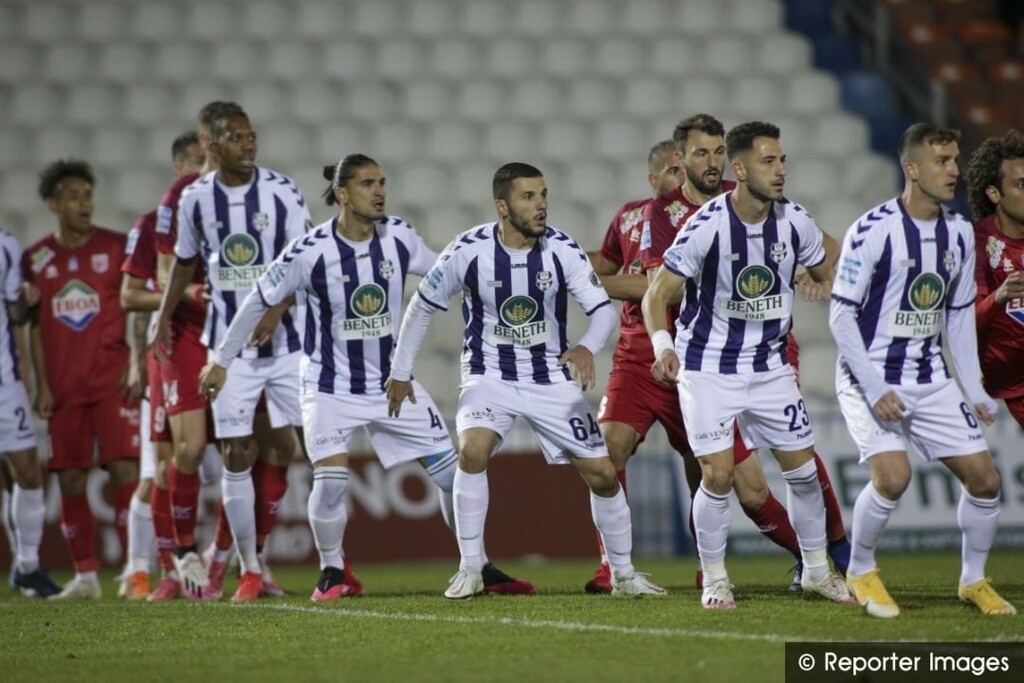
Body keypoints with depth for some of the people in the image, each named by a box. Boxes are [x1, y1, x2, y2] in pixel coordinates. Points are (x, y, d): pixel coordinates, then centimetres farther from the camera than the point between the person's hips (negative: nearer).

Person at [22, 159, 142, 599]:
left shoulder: (117, 247, 1)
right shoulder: (35, 259, 7)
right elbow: (35, 326, 10)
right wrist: (41, 385, 3)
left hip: (112, 381, -2)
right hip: (64, 388, 3)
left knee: (125, 471, -11)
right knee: (70, 480, 3)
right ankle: (85, 576, 11)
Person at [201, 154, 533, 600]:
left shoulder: (399, 237, -7)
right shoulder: (311, 252, -17)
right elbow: (259, 300, -5)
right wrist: (221, 360, 0)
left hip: (393, 382, 4)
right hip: (331, 388, -4)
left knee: (450, 470, 0)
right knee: (330, 481, -20)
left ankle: (481, 568, 14)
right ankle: (331, 574, 3)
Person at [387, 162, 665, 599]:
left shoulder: (562, 250, -13)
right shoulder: (469, 251, -15)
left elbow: (602, 308, -14)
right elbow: (422, 305, 0)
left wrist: (588, 347, -36)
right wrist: (400, 373, 4)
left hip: (552, 378, 2)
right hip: (490, 377, -2)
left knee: (602, 474, -1)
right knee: (472, 451, -28)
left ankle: (623, 574, 19)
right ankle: (470, 570, -15)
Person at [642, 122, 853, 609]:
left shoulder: (794, 223, -6)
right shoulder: (707, 226, -20)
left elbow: (829, 278, 12)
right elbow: (657, 294, -18)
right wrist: (663, 347, -35)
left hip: (769, 365, 5)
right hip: (708, 368, -4)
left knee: (802, 468, 6)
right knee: (718, 475, -11)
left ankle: (817, 570, 24)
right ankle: (714, 579, 8)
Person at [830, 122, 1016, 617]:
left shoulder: (959, 234, 4)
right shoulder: (873, 231, -16)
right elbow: (841, 316, -13)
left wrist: (975, 392, 8)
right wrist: (875, 391, -20)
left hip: (931, 381, 6)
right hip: (870, 378, -6)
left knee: (984, 477, 0)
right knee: (892, 476, -24)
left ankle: (973, 580, 22)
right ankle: (860, 572, 1)